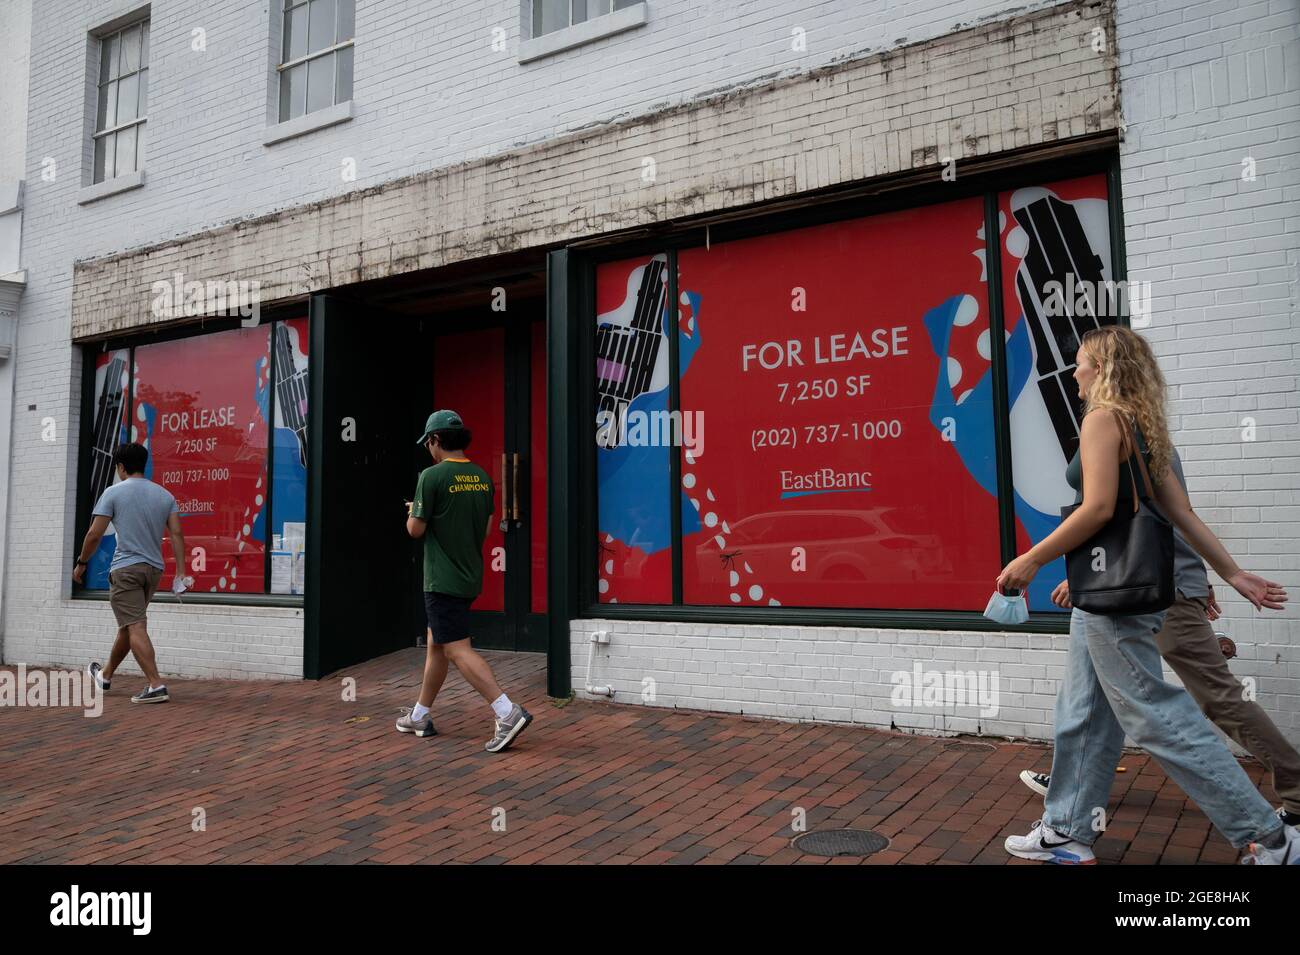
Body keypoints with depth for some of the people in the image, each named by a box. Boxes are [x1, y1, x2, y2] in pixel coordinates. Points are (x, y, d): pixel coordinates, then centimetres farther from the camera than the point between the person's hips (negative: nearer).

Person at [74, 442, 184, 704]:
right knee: (128, 624, 20)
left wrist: (81, 563, 8)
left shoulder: (114, 492, -5)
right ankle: (106, 675, 39)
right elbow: (177, 534, 2)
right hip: (154, 568, 6)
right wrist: (181, 571, 2)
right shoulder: (165, 495, 8)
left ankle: (156, 685, -18)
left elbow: (95, 534, -6)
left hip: (126, 568, -6)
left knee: (135, 627, -8)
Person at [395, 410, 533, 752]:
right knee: (436, 644, 19)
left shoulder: (432, 476, -14)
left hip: (443, 580, -8)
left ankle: (508, 713, -18)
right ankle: (420, 716, 30)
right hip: (471, 577, 8)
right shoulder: (482, 477, 7)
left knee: (458, 650, -8)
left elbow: (416, 529, -10)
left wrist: (412, 514, 13)